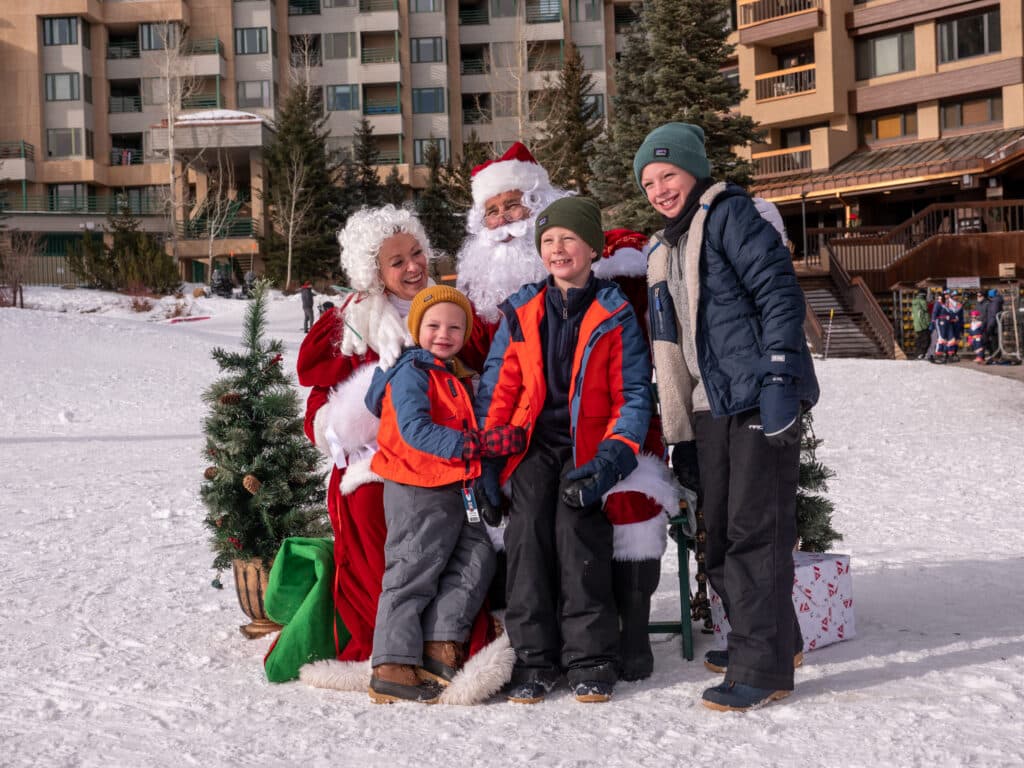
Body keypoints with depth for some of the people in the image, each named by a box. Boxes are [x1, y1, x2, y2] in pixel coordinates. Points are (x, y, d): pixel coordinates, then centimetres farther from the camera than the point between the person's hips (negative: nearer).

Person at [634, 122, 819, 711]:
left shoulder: (730, 215, -3)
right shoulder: (664, 253, 22)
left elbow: (779, 291, -13)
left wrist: (779, 377, -22)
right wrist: (681, 433, 20)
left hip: (761, 400, -9)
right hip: (712, 409, 9)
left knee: (754, 530, -9)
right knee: (721, 532, 13)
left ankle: (764, 668, -4)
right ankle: (768, 640, 29)